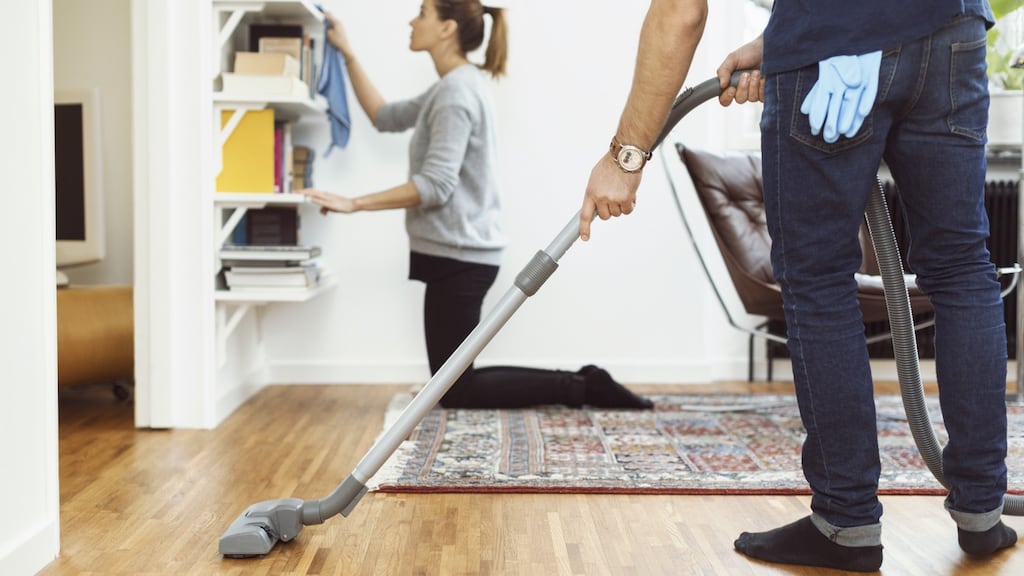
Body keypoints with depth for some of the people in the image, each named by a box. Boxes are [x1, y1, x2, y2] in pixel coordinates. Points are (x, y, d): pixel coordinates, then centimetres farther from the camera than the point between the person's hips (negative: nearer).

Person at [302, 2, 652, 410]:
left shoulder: (456, 91, -16)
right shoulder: (454, 87, 15)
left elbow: (436, 185, -24)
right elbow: (386, 117, 19)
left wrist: (354, 204, -23)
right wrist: (347, 54, 15)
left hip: (458, 256, -10)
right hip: (459, 254, 10)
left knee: (455, 391, -3)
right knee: (456, 380, 12)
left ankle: (580, 387, -2)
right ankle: (581, 384, 10)